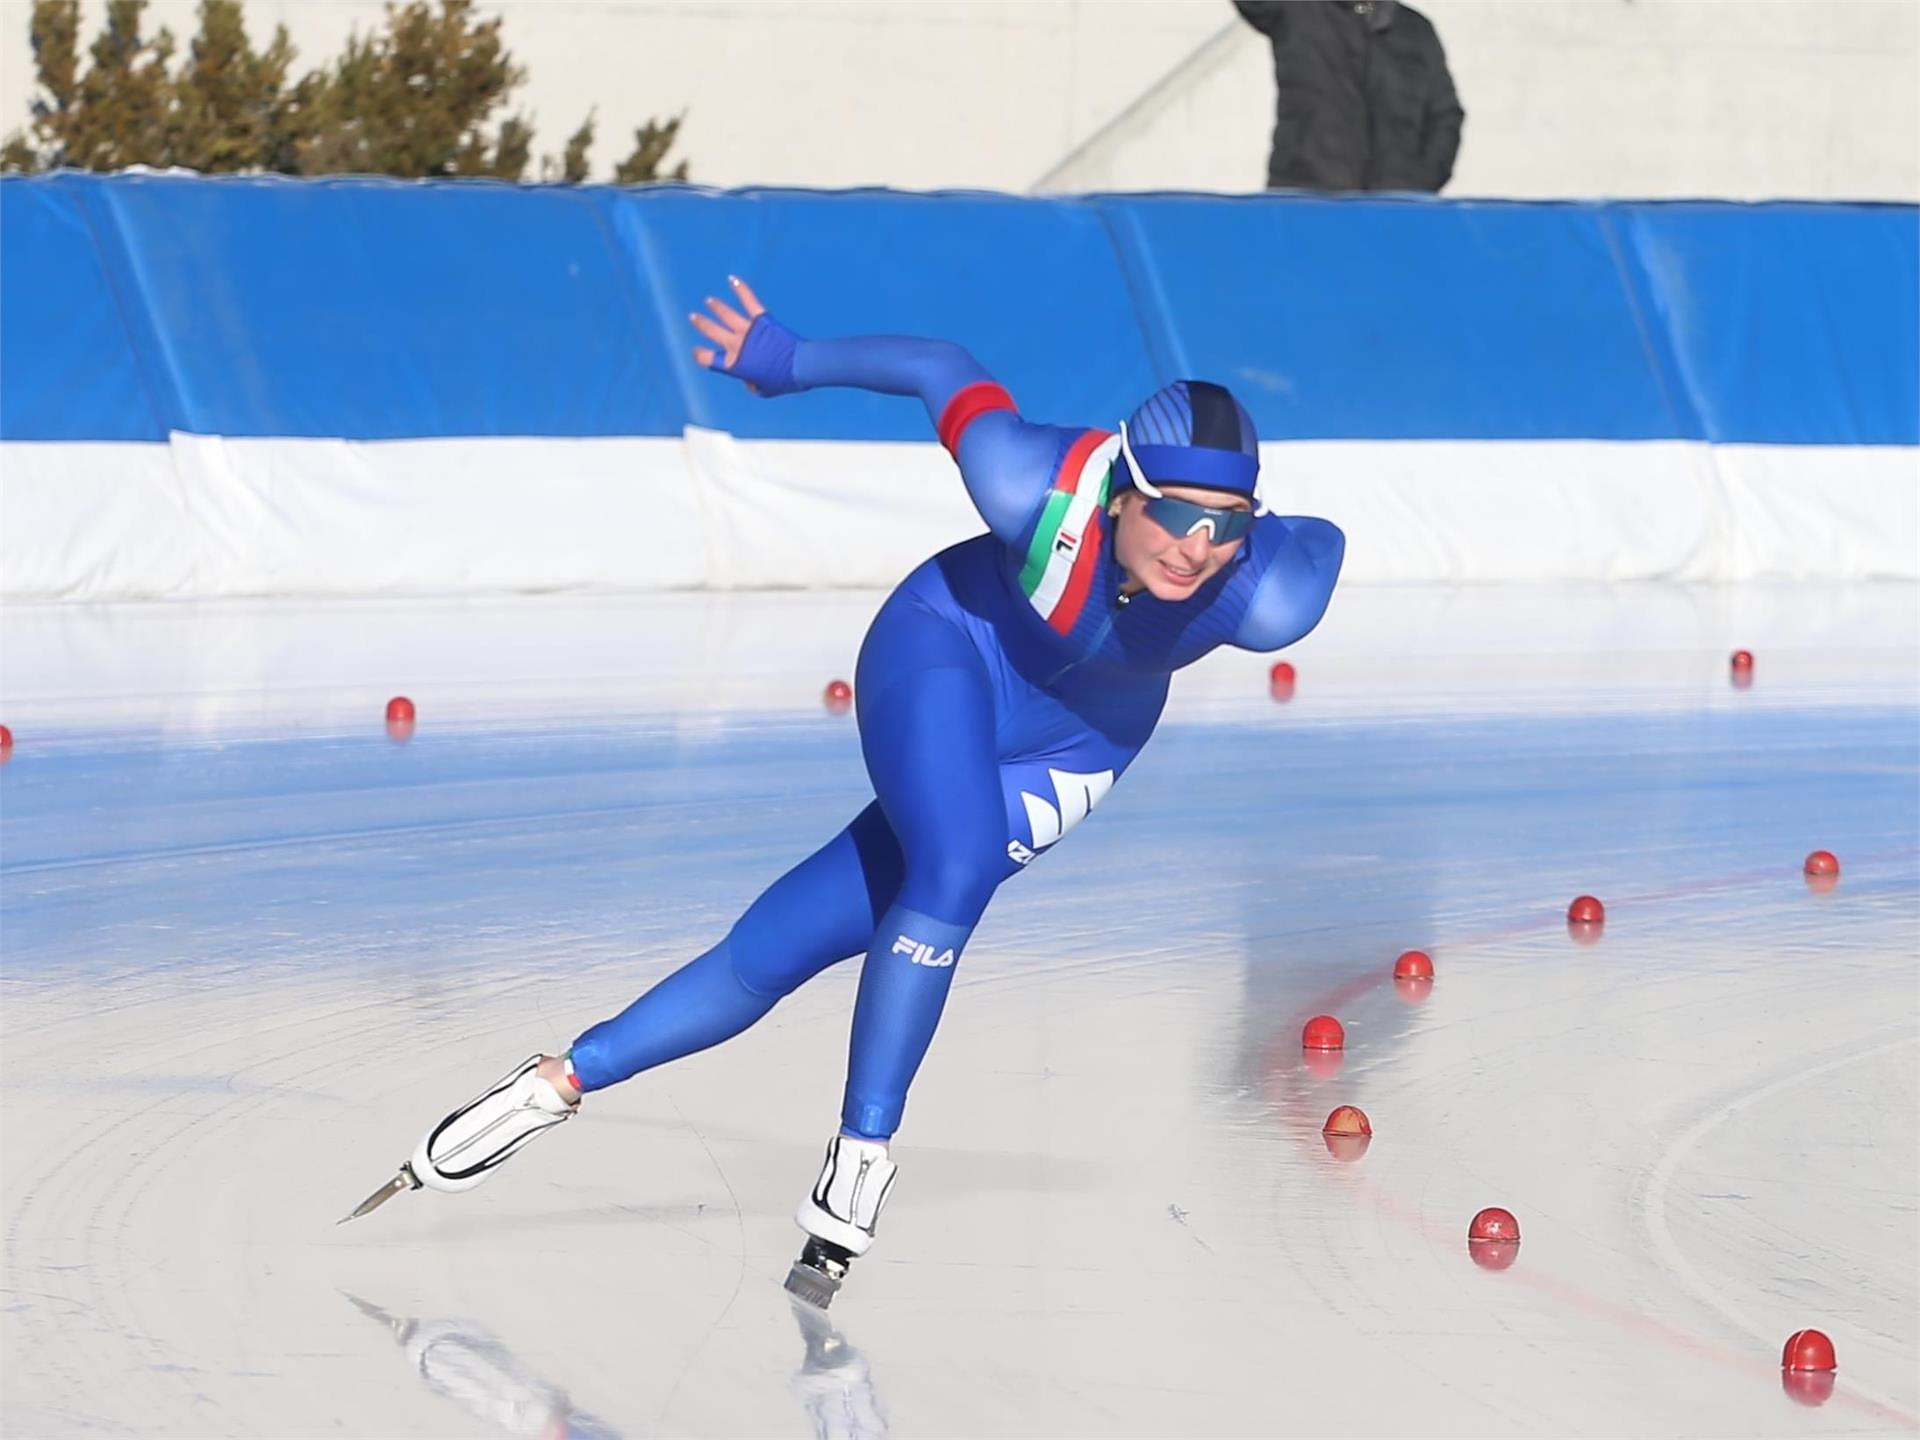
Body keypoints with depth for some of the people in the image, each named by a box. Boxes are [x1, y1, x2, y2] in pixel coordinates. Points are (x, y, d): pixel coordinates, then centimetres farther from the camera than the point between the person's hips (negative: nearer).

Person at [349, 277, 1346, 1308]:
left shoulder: (1269, 599, -35)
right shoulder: (1037, 488, -36)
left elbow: (1322, 542, -11)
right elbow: (944, 371, -17)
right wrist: (793, 362, -3)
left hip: (1074, 746, 2)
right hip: (948, 646, -2)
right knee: (954, 872, -30)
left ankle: (568, 1078, 9)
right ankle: (861, 1152, -13)